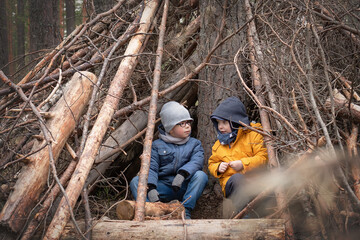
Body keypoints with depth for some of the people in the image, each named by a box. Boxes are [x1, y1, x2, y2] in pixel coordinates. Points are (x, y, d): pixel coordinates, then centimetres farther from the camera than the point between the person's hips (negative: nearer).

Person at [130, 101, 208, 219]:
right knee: (135, 181, -19)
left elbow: (196, 162, -10)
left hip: (185, 188, 0)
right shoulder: (157, 145, 9)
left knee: (201, 175, -29)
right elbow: (151, 168, -4)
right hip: (163, 187, 0)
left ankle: (186, 210, -31)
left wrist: (182, 174, -31)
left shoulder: (194, 144, 10)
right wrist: (151, 188, -24)